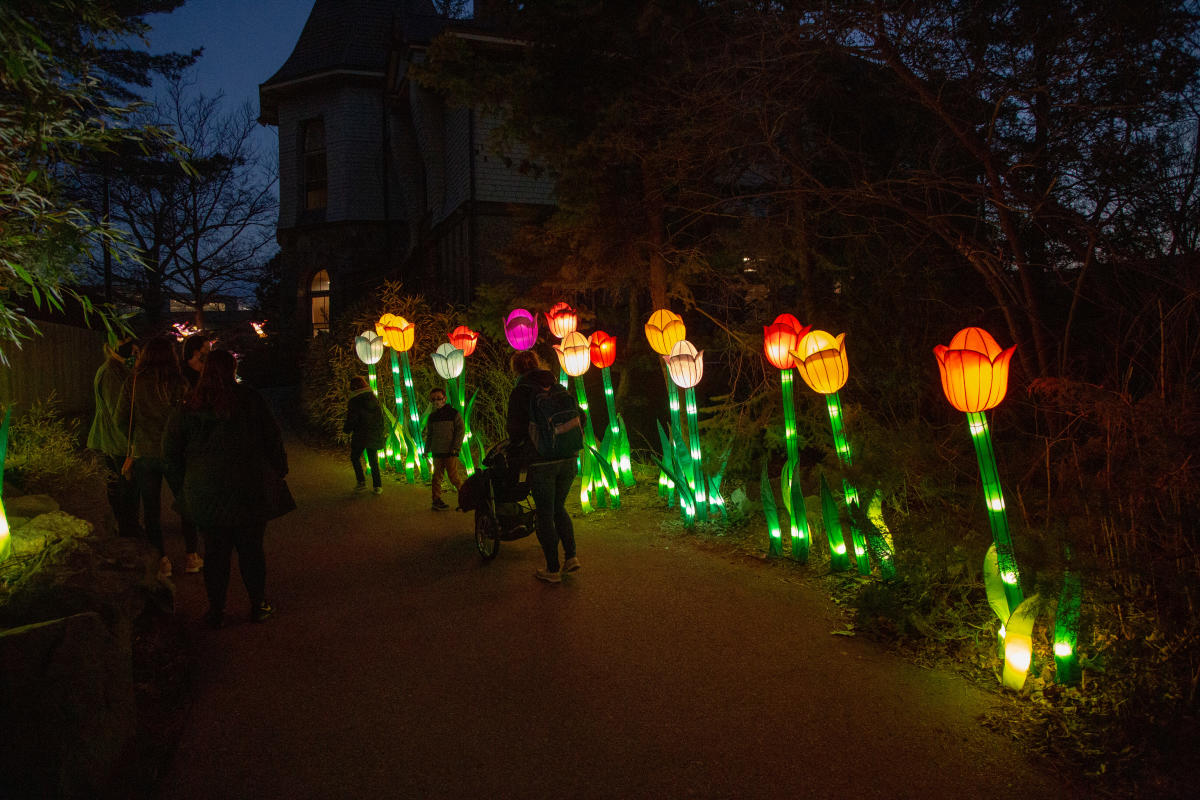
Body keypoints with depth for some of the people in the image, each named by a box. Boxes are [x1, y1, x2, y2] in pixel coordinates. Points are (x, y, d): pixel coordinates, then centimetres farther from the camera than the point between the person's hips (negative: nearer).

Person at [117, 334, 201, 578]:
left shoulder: (133, 382, -3)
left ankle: (162, 561, 15)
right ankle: (192, 556, 20)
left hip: (143, 454, 2)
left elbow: (121, 416, 1)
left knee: (151, 508, 11)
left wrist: (133, 441, 15)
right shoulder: (178, 383, -11)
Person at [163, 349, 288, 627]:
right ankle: (258, 606, 19)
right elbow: (273, 439, -4)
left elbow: (170, 450, 2)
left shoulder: (190, 407, -2)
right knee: (251, 549, 9)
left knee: (215, 551, 11)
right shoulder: (249, 400, -8)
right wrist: (279, 469, 11)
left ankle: (216, 611, 19)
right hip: (247, 490, -2)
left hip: (204, 494, 2)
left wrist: (191, 473, 17)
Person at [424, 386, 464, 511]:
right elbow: (429, 434, 22)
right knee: (437, 476, 7)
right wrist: (427, 449, 13)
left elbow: (461, 430, -4)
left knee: (453, 476, -7)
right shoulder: (432, 417, 13)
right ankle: (437, 500, 13)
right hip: (437, 452, 5)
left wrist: (455, 447, -11)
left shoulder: (453, 413, -2)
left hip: (450, 452, -5)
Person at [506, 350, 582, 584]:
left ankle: (552, 570, 11)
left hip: (540, 462, -5)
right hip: (568, 459, 5)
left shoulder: (520, 392, -6)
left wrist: (514, 449, 9)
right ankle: (571, 556, 13)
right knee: (559, 508, 22)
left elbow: (517, 429, -10)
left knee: (545, 514, 5)